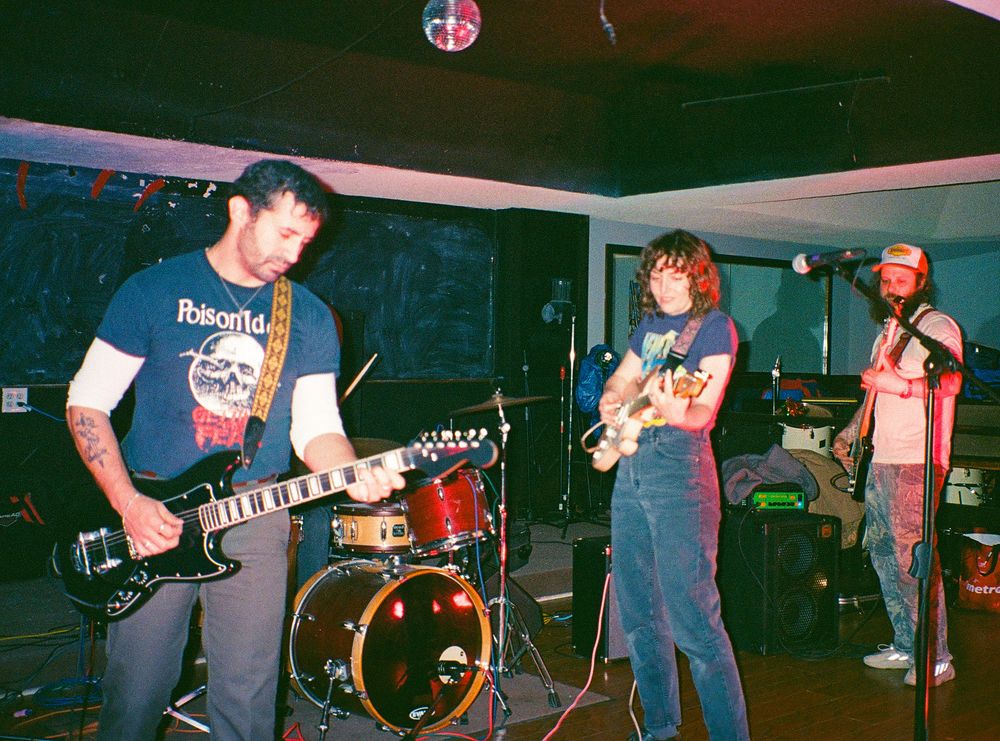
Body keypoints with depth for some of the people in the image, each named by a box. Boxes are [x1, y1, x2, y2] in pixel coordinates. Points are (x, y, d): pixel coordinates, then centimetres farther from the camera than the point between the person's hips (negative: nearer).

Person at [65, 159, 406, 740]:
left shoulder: (309, 317, 5)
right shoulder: (154, 290, -2)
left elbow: (316, 426, 2)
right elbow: (86, 402, -1)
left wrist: (353, 474, -20)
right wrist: (128, 504, -12)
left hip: (256, 517, 2)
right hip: (152, 516, -1)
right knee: (137, 692, 5)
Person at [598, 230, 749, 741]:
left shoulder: (714, 326, -5)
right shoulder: (649, 324, 17)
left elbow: (705, 409, -16)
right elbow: (621, 378, 28)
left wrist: (677, 415, -38)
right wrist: (612, 403, 6)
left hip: (680, 470, -8)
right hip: (630, 467, 8)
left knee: (692, 618, -12)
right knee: (637, 613, 12)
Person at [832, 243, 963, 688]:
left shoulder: (937, 326, -6)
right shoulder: (888, 331, 21)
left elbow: (950, 382, -22)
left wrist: (897, 384, -28)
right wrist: (850, 432, 28)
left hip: (916, 461, -9)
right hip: (881, 457, 9)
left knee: (913, 557, -10)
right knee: (882, 551, 10)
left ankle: (935, 658, -2)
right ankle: (906, 646, 20)